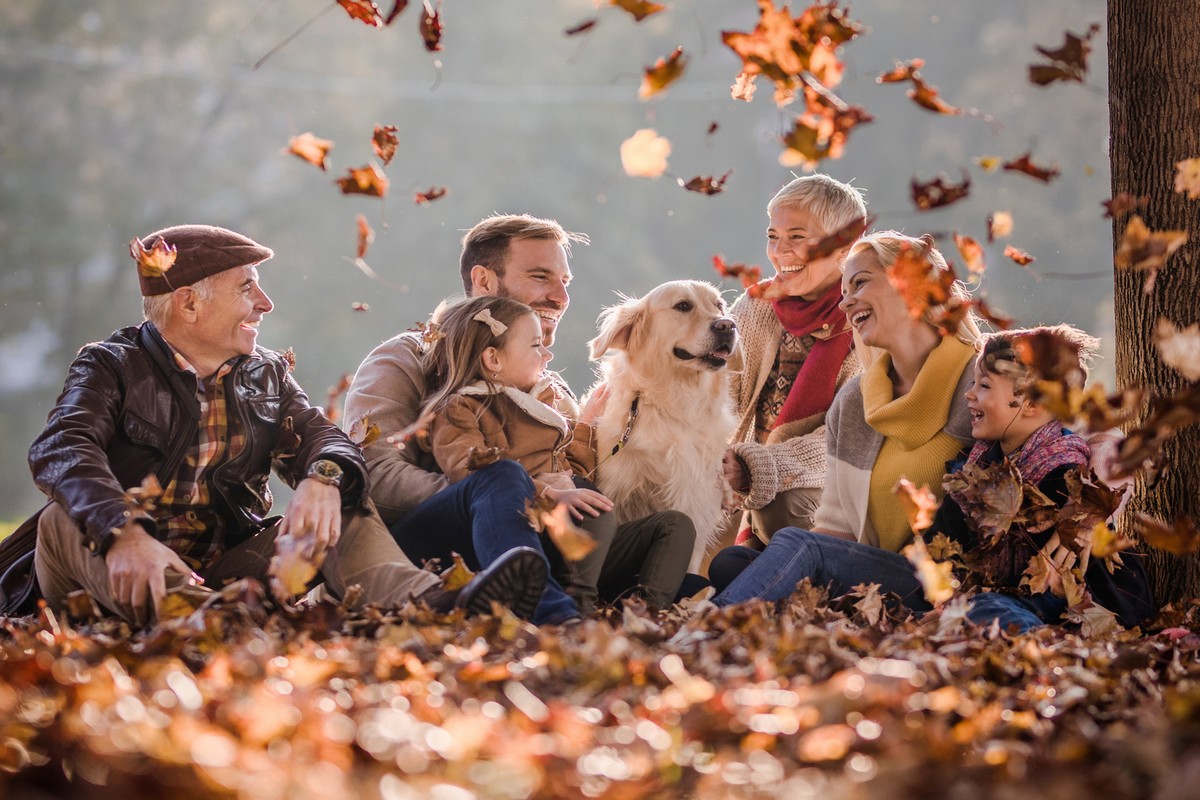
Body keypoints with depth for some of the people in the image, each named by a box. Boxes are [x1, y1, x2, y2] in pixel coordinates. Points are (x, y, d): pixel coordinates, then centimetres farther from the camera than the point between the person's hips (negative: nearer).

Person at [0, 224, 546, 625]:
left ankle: (427, 606, -43)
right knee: (67, 520, -31)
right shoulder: (111, 366, 2)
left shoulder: (266, 375, 18)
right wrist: (125, 533, -39)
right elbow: (61, 450, -18)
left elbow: (321, 437, 2)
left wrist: (324, 481, -27)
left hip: (229, 568, 4)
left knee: (344, 507, -11)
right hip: (130, 572, -4)